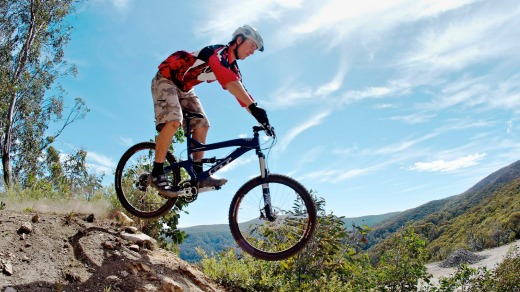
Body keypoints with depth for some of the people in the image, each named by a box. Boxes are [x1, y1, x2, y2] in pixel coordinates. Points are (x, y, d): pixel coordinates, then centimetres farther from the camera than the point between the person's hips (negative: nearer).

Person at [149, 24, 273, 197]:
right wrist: (254, 107, -54)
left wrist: (260, 119, -12)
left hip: (184, 88, 9)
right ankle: (156, 173, -20)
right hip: (166, 79, -9)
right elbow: (228, 81, -44)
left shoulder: (232, 68, 2)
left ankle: (198, 175, -3)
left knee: (202, 124, -3)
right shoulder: (218, 52, -26)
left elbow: (241, 93, -1)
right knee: (173, 121, -28)